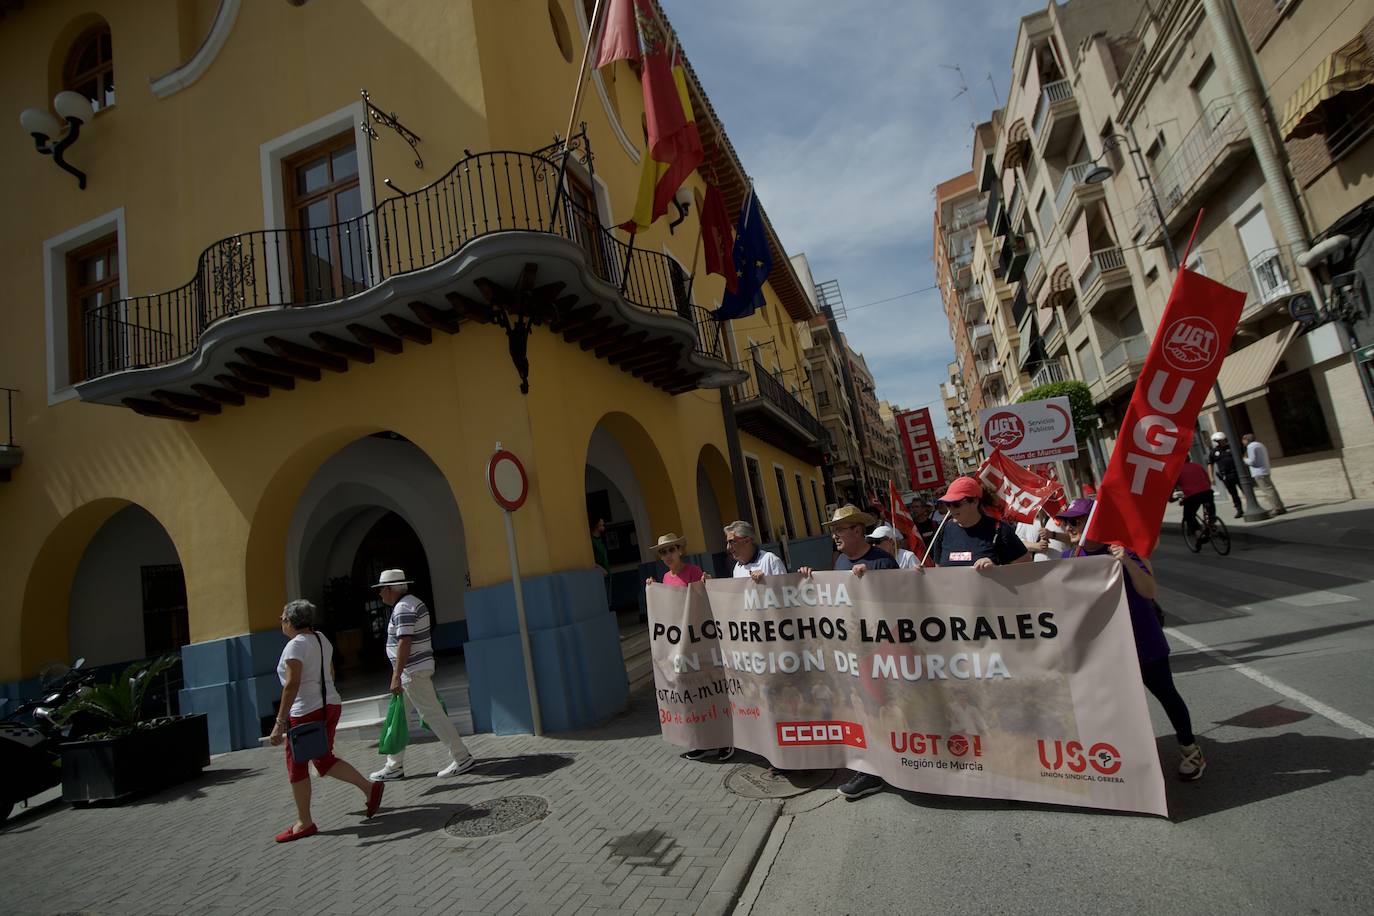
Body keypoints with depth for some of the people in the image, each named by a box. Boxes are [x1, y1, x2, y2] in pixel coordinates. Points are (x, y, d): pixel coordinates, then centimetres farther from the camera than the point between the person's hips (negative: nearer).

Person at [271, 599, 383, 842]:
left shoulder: (295, 645, -15)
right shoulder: (321, 638, 10)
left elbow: (292, 684, -23)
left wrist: (280, 721, -22)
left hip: (306, 713, -8)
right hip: (331, 705, 8)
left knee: (296, 766, 7)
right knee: (324, 761, 17)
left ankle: (304, 823, 16)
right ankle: (370, 787, 8)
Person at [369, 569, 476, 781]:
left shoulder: (403, 608, -17)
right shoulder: (413, 602, 14)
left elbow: (404, 643, -24)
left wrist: (396, 676, -25)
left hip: (412, 672, -10)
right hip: (419, 669, 10)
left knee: (433, 715, -5)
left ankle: (462, 758, 1)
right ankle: (394, 766, 24)